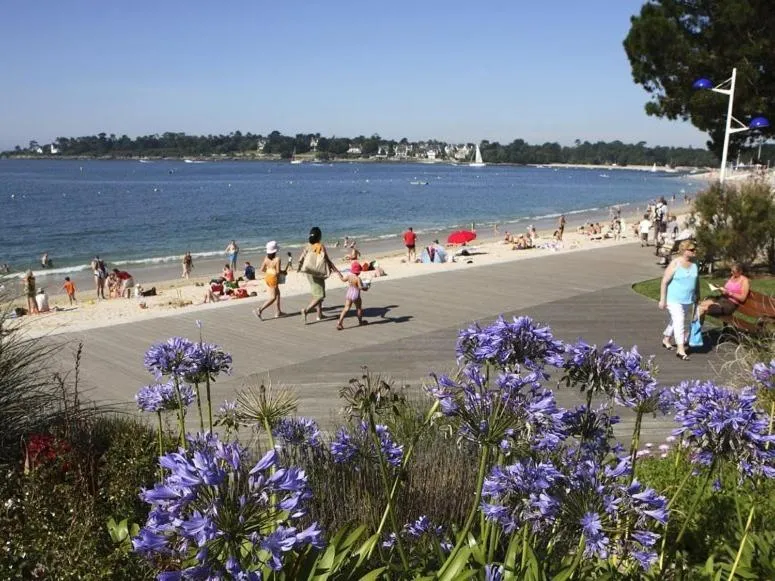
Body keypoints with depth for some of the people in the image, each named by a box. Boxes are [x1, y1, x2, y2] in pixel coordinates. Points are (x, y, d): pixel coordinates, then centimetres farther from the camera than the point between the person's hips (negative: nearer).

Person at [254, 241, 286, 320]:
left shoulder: (266, 258, 0)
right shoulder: (277, 259, -19)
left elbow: (262, 269, 2)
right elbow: (278, 271, -21)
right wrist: (283, 272, -1)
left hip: (267, 277, 8)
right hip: (274, 279, -8)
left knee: (277, 293, 22)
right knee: (273, 297, 0)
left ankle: (278, 312, 27)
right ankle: (259, 310, -13)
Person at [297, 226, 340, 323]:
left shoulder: (308, 246, 1)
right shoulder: (321, 247, -16)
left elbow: (302, 258, 8)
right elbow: (327, 260, -18)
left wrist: (299, 267, 27)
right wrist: (336, 270, -13)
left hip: (310, 273, 7)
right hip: (318, 274, -7)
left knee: (316, 294, 20)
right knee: (320, 295, -2)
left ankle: (319, 314, 26)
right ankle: (306, 310, -16)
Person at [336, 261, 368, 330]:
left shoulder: (349, 276, -1)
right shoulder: (358, 278, -19)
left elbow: (343, 279, 18)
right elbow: (360, 287, -23)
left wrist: (339, 273, 32)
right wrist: (365, 288, -2)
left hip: (348, 294, 5)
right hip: (355, 295, -5)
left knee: (346, 308, 3)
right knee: (359, 308, 18)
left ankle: (340, 322, -10)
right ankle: (360, 321, 34)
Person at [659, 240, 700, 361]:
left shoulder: (694, 264, 4)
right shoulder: (675, 264, -14)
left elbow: (697, 281, 16)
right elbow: (664, 282, -12)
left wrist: (697, 296, 16)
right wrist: (662, 300, -13)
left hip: (688, 300, 6)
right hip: (674, 300, -6)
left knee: (675, 321, 18)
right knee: (679, 321, -13)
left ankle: (666, 340, 38)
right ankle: (681, 350, -12)